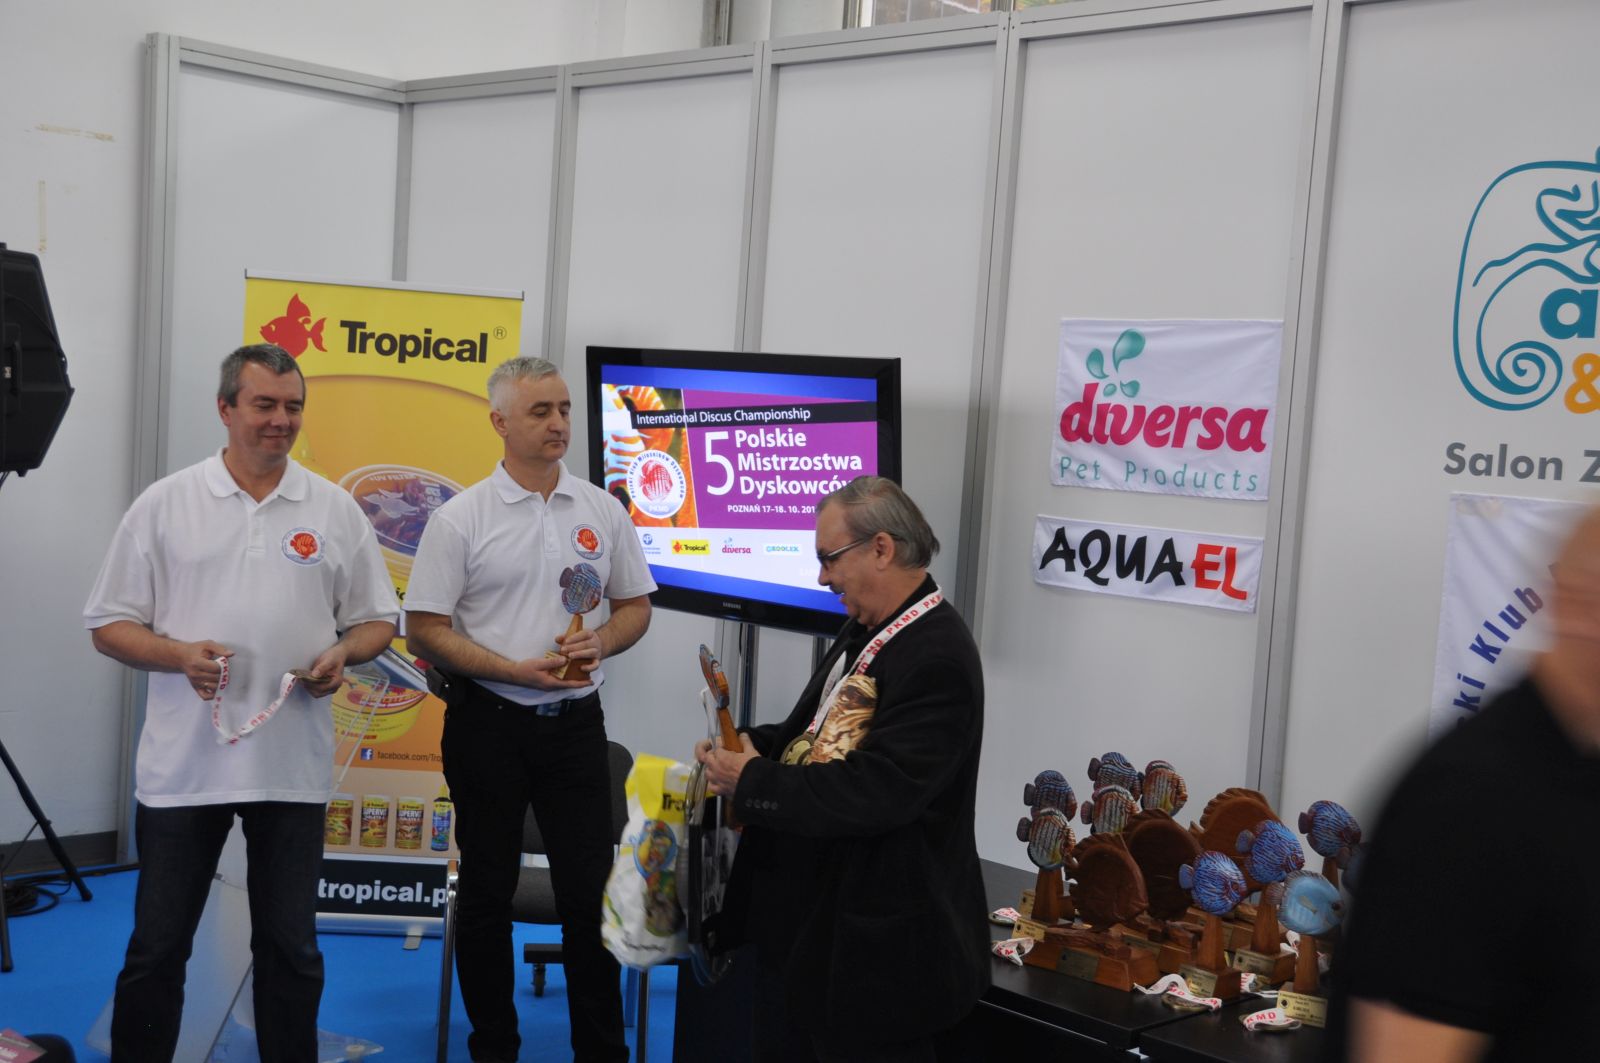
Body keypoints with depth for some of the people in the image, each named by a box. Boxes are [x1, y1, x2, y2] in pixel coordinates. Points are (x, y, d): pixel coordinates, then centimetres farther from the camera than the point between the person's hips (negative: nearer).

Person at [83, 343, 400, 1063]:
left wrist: (343, 654, -11)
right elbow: (110, 624, 2)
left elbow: (378, 619, 11)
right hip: (183, 764, -1)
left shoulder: (334, 510, 5)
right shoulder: (164, 505, 1)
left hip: (294, 764, 1)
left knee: (290, 947, 11)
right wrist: (178, 655, -16)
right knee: (156, 948, 8)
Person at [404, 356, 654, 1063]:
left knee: (590, 892, 5)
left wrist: (600, 642, -11)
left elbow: (635, 607, 11)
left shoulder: (603, 512, 4)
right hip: (488, 724, -2)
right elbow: (425, 631, -6)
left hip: (576, 721, 2)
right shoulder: (460, 518, -5)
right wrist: (516, 671, -17)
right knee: (487, 892, 10)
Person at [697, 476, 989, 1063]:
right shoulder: (867, 631, 8)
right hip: (802, 916, 10)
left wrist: (752, 782, -21)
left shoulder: (935, 657, -24)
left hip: (873, 942, -9)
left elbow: (873, 792, -30)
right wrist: (748, 745, -2)